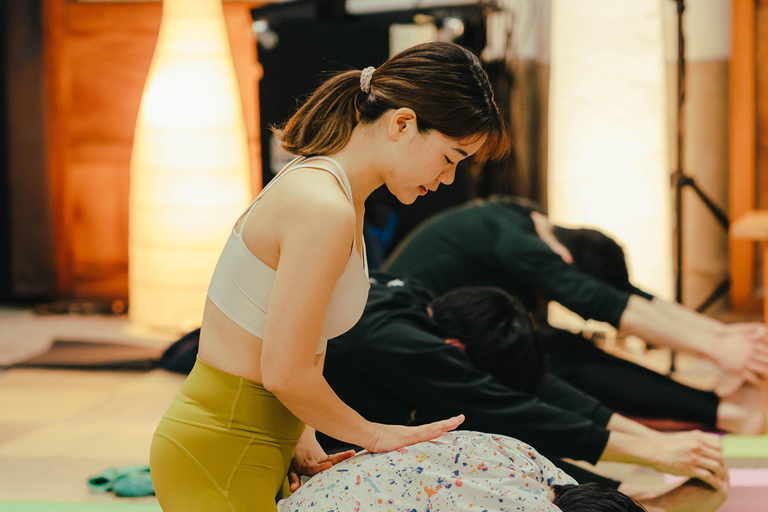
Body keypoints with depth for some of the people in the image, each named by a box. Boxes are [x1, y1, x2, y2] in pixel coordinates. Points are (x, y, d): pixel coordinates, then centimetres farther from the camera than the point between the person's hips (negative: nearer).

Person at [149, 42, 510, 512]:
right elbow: (286, 372, -22)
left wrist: (299, 439, 6)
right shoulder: (324, 211, -23)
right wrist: (372, 434, -8)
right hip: (218, 464, -9)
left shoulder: (326, 183, 8)